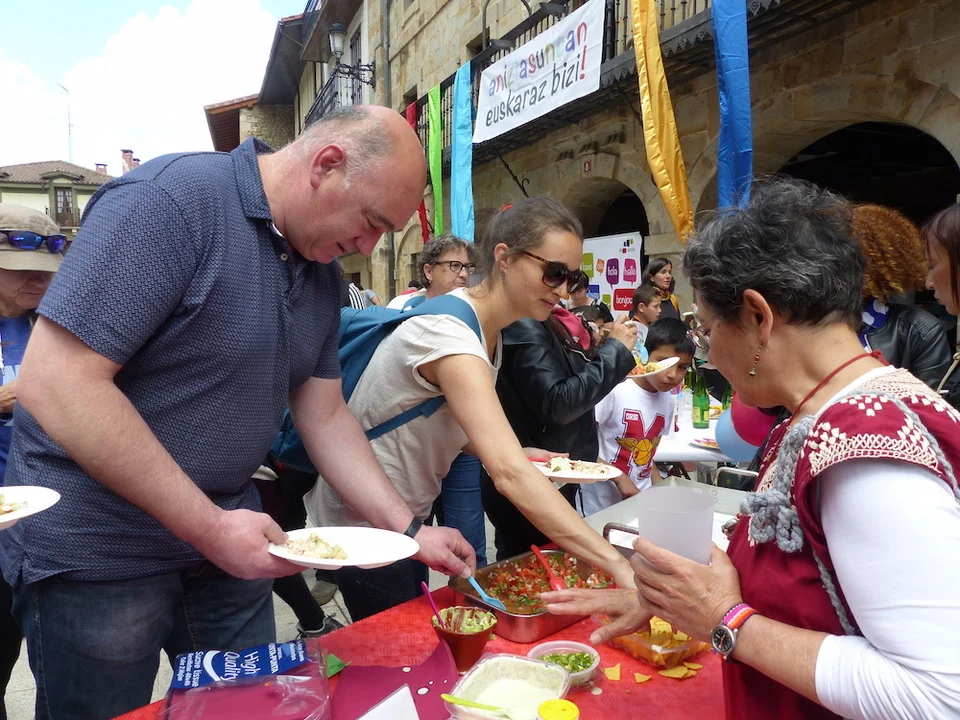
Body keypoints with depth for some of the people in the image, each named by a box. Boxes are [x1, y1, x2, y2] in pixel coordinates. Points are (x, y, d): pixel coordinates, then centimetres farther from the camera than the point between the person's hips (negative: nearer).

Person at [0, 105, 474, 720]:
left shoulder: (323, 269, 3)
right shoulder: (169, 197, -21)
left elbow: (326, 416, 6)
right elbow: (53, 383, -26)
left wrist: (410, 529, -1)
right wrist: (210, 528, -23)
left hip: (226, 533, 7)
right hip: (96, 550, -6)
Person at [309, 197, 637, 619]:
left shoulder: (487, 329, 0)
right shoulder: (448, 332, -30)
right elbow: (509, 475, -41)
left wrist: (521, 455, -9)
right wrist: (619, 567, -43)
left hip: (406, 517, 8)